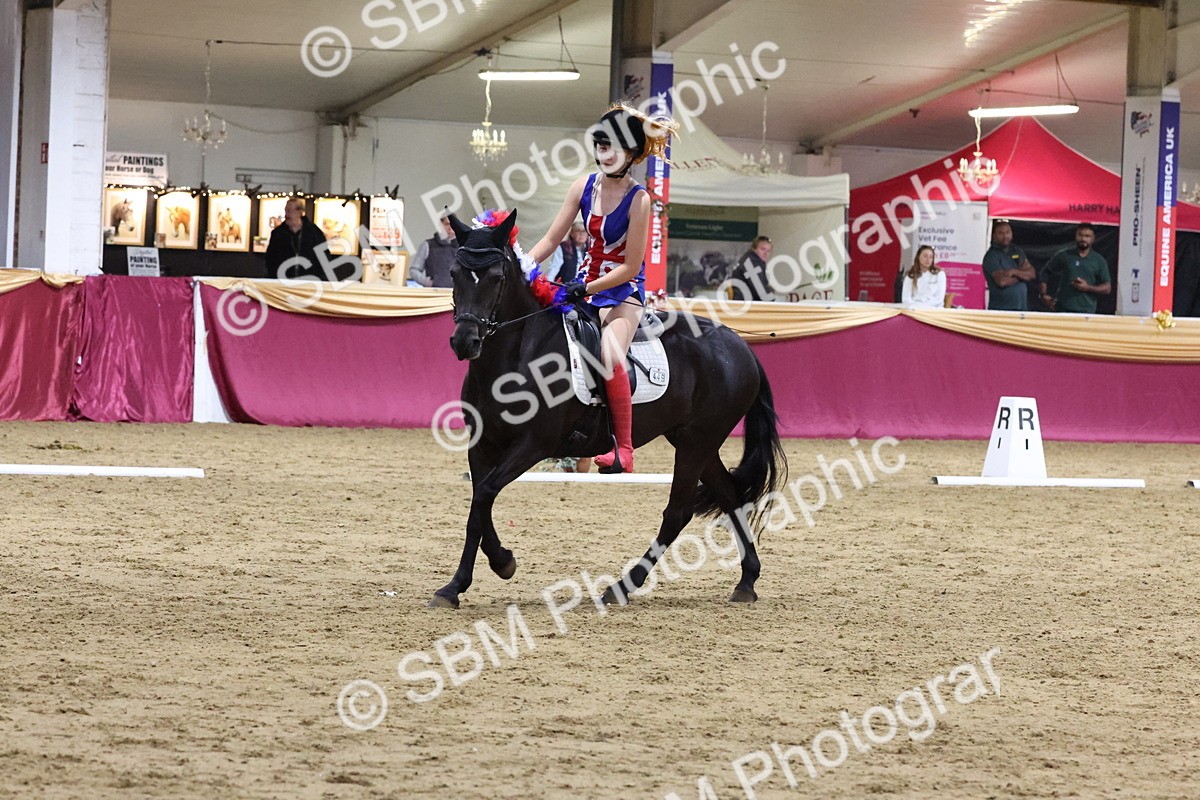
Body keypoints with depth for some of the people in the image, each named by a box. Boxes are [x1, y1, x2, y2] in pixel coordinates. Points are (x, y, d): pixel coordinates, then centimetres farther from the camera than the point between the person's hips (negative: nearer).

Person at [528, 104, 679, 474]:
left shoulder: (638, 200, -15)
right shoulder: (585, 186, 2)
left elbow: (630, 267, -15)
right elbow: (551, 239, 5)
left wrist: (585, 290, -21)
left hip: (624, 291, -6)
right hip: (585, 283, 6)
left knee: (609, 353, -31)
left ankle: (624, 449, -25)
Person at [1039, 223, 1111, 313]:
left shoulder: (1099, 261, 8)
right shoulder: (1063, 256, 7)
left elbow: (1107, 288, 7)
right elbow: (1045, 273, 15)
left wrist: (1088, 287, -8)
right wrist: (1044, 295, 3)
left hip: (1086, 311, 0)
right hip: (1063, 309, 0)